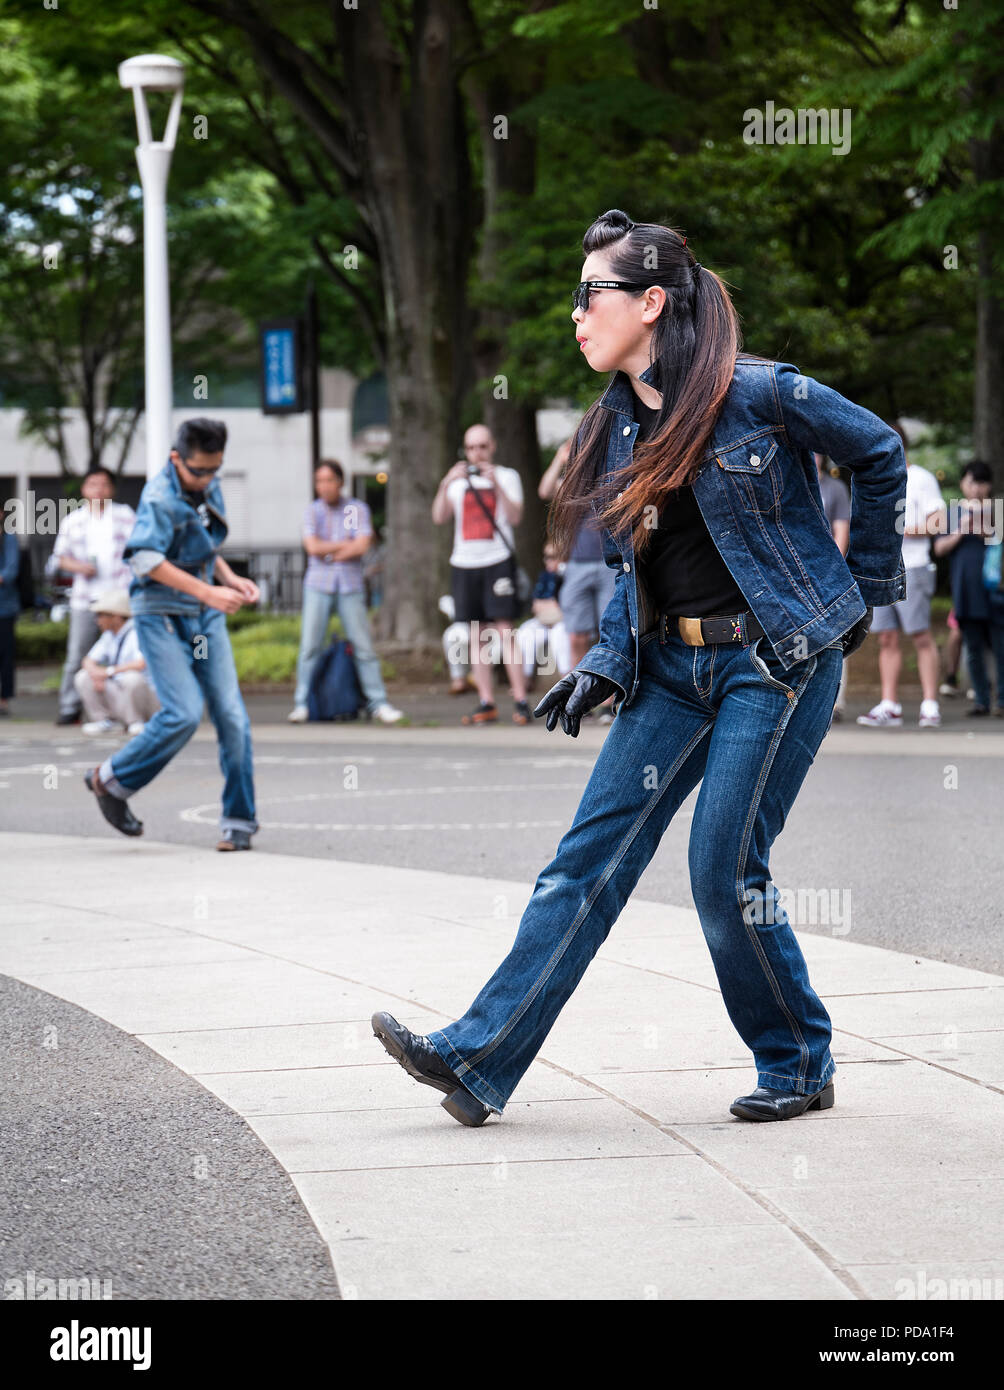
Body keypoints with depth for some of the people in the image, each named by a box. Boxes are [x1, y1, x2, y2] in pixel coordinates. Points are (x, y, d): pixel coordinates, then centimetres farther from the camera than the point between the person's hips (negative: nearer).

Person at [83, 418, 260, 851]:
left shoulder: (209, 488, 10)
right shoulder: (161, 497, -15)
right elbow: (145, 559, -27)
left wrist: (231, 579, 6)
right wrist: (208, 591, -30)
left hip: (205, 618, 7)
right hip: (161, 615, -7)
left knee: (231, 714, -2)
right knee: (184, 713, -17)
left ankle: (238, 820, 5)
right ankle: (111, 780, 5)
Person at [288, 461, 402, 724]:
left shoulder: (357, 509, 5)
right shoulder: (312, 511, 7)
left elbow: (362, 545, -7)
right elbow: (313, 546, -7)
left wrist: (330, 553, -7)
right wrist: (346, 544, -5)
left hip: (350, 586, 0)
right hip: (318, 585, 0)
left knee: (363, 646, -2)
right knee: (310, 645, -5)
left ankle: (378, 703, 4)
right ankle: (300, 703, 1)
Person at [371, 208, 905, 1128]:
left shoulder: (756, 393, -12)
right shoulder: (617, 429, 8)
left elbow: (880, 454, 0)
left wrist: (865, 586, 6)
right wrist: (603, 667, 2)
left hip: (778, 657, -6)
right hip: (670, 667, 6)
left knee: (724, 871, -8)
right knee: (592, 856, 0)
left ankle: (801, 1066, 13)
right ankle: (479, 1059, -3)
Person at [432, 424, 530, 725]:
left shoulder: (507, 477, 8)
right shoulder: (459, 480, 17)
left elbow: (515, 517, -6)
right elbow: (439, 518, 4)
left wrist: (496, 484, -17)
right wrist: (445, 485, -10)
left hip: (498, 561, -4)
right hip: (464, 564, 4)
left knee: (504, 630, -12)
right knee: (476, 635, 2)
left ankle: (520, 701, -13)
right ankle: (486, 703, 3)